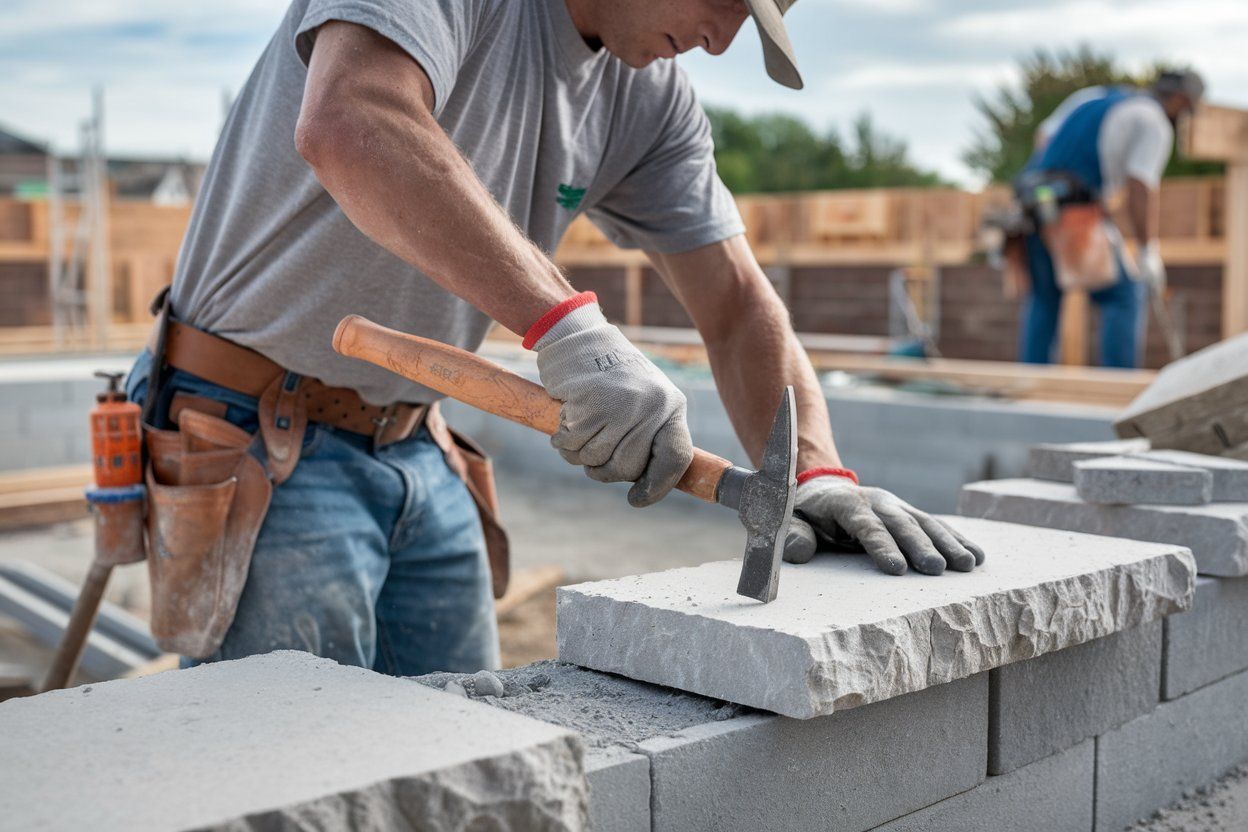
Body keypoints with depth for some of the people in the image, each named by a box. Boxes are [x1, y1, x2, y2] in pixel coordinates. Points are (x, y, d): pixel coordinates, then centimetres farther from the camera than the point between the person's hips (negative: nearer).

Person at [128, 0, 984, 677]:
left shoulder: (649, 96, 4)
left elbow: (737, 303, 4)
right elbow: (350, 126, -38)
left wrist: (817, 473, -12)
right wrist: (569, 326, -44)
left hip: (419, 456, 7)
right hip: (262, 450, -7)